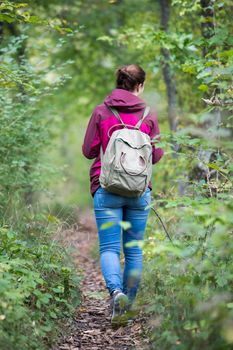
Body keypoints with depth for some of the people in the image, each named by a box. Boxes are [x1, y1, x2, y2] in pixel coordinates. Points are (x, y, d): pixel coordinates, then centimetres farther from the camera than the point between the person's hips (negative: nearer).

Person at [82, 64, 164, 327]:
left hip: (107, 188, -1)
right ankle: (129, 301, 16)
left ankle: (116, 292, -26)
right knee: (134, 249, 11)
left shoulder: (101, 111, 0)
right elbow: (156, 155, 5)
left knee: (109, 247, -1)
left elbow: (88, 151, 2)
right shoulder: (148, 114, 2)